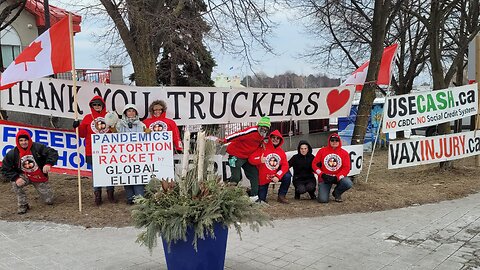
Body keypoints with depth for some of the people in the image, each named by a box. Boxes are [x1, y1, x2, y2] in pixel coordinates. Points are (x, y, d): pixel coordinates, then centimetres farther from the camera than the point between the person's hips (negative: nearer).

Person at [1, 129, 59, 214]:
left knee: (49, 201, 3)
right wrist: (16, 178, -25)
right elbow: (5, 169, -10)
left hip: (40, 178, 0)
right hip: (25, 177, 1)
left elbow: (53, 153, -22)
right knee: (15, 183, -34)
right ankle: (23, 205, -12)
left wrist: (48, 164, -40)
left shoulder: (38, 147, -19)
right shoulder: (12, 154, -15)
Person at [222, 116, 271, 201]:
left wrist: (261, 142, 7)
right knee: (236, 177, -12)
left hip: (246, 157, 9)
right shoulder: (252, 131, -24)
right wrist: (225, 140, -34)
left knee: (254, 173, 4)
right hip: (236, 155, -9)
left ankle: (254, 196, 11)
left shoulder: (262, 134, 4)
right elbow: (238, 135, -28)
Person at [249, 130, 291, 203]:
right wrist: (260, 160, -38)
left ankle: (281, 196, -4)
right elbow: (251, 159, -17)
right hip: (263, 178, -3)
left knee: (287, 176, -23)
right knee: (261, 199, -2)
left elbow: (285, 165, -7)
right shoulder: (262, 148, -11)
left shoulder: (281, 152, 0)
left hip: (275, 176, 3)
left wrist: (278, 176, -21)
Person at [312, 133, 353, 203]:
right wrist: (322, 175, -13)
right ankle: (323, 191, 22)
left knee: (348, 184, -30)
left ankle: (336, 193, 3)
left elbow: (346, 168, -7)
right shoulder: (322, 151, -1)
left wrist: (336, 177, -19)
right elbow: (314, 164, -1)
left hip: (338, 177, 2)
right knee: (323, 200, -18)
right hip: (324, 178, -2)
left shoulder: (344, 153, -1)